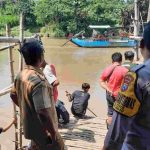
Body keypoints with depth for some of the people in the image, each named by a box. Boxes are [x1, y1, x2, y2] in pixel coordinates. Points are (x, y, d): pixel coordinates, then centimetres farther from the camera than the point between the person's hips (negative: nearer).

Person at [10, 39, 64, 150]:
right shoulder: (38, 80, -31)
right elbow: (43, 112, -34)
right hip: (43, 130, -8)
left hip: (30, 126, 9)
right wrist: (54, 133, -23)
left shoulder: (21, 75, -2)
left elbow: (13, 95, 14)